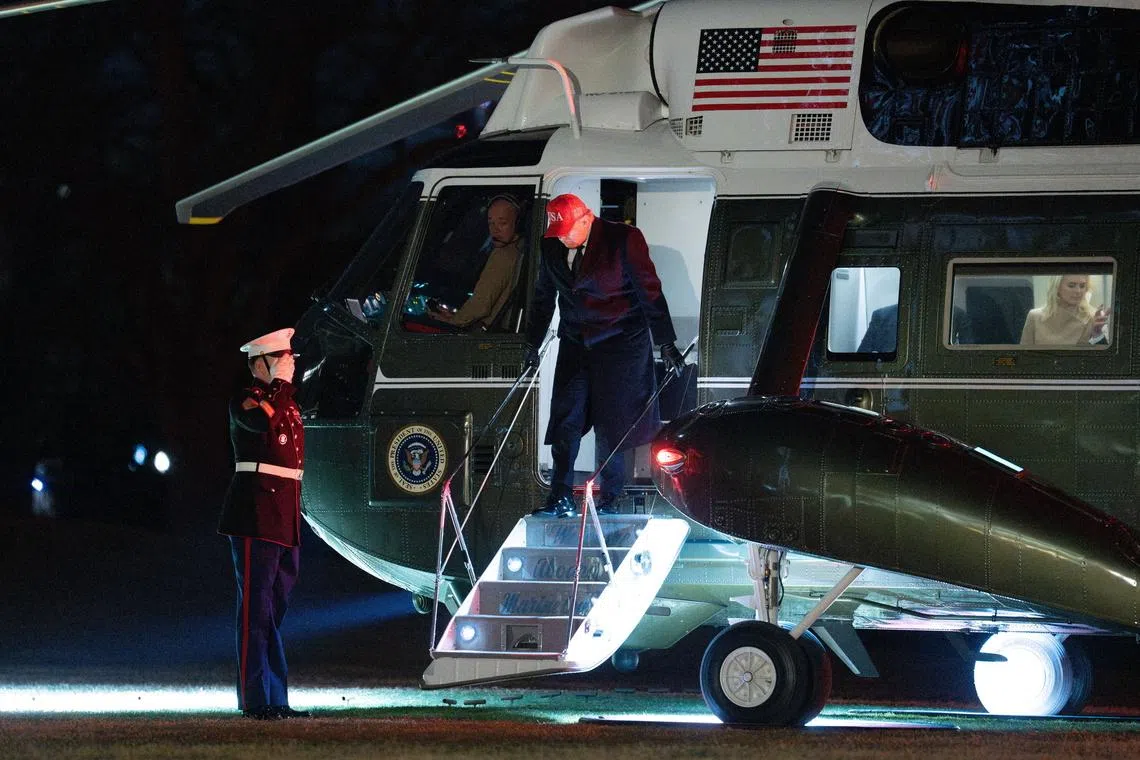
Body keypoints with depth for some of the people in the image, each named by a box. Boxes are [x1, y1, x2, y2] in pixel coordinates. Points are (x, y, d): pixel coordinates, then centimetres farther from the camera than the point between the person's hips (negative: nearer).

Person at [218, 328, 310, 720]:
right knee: (257, 606, -9)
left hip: (285, 518, 9)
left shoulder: (288, 403, 20)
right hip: (256, 514, -9)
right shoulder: (245, 400, -6)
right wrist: (279, 384, -15)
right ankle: (255, 699, -10)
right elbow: (262, 421, -29)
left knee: (276, 606, 11)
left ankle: (276, 699, 14)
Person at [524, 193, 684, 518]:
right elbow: (543, 297, 18)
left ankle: (609, 500, 9)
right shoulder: (552, 248, 4)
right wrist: (532, 344, 21)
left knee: (612, 425, -2)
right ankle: (561, 499, -2)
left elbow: (649, 291, -8)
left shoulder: (623, 239, -11)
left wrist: (666, 344, -9)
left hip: (620, 343, -5)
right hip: (575, 343, 5)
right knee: (565, 420, -4)